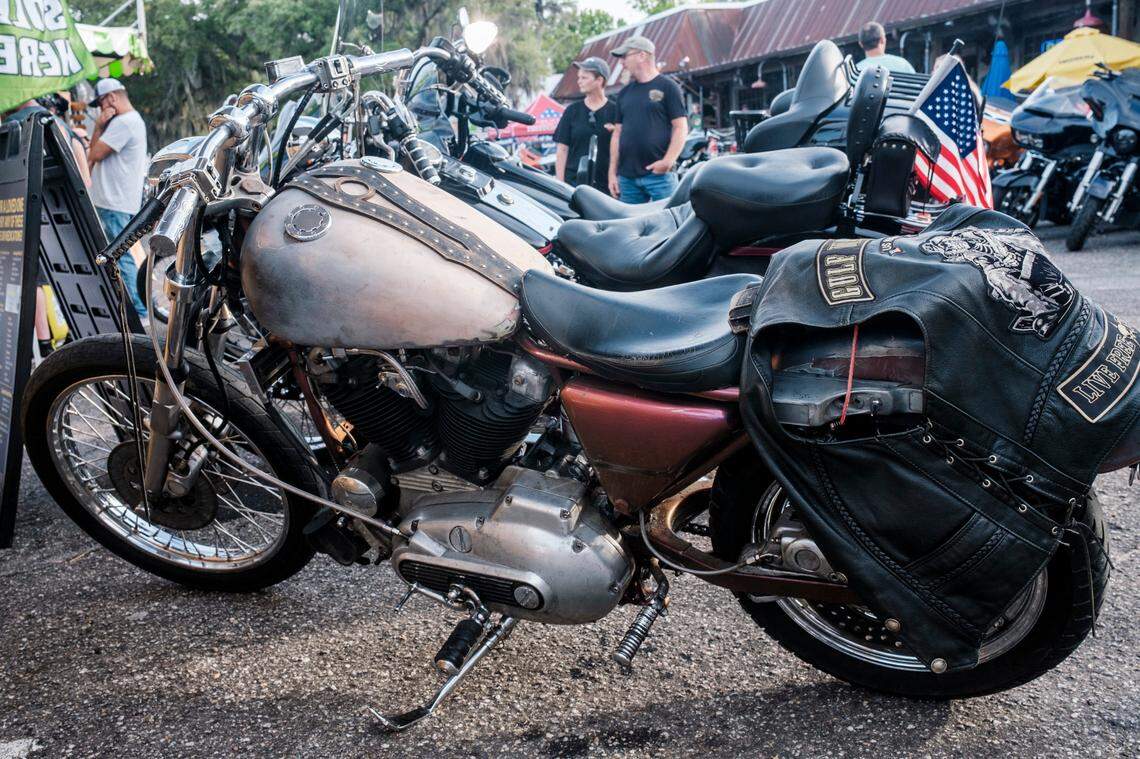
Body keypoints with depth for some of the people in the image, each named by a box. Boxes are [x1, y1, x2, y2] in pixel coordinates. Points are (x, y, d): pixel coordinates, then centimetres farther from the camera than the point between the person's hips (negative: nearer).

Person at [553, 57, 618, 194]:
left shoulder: (615, 110, 5)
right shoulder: (572, 111, 10)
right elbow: (562, 150, 9)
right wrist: (560, 183, 2)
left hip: (606, 185, -1)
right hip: (574, 183, 1)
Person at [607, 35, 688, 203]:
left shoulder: (667, 87, 2)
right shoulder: (624, 93, 18)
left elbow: (681, 128, -4)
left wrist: (667, 161, -16)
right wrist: (612, 172, 12)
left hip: (659, 174, -5)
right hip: (627, 176, 5)